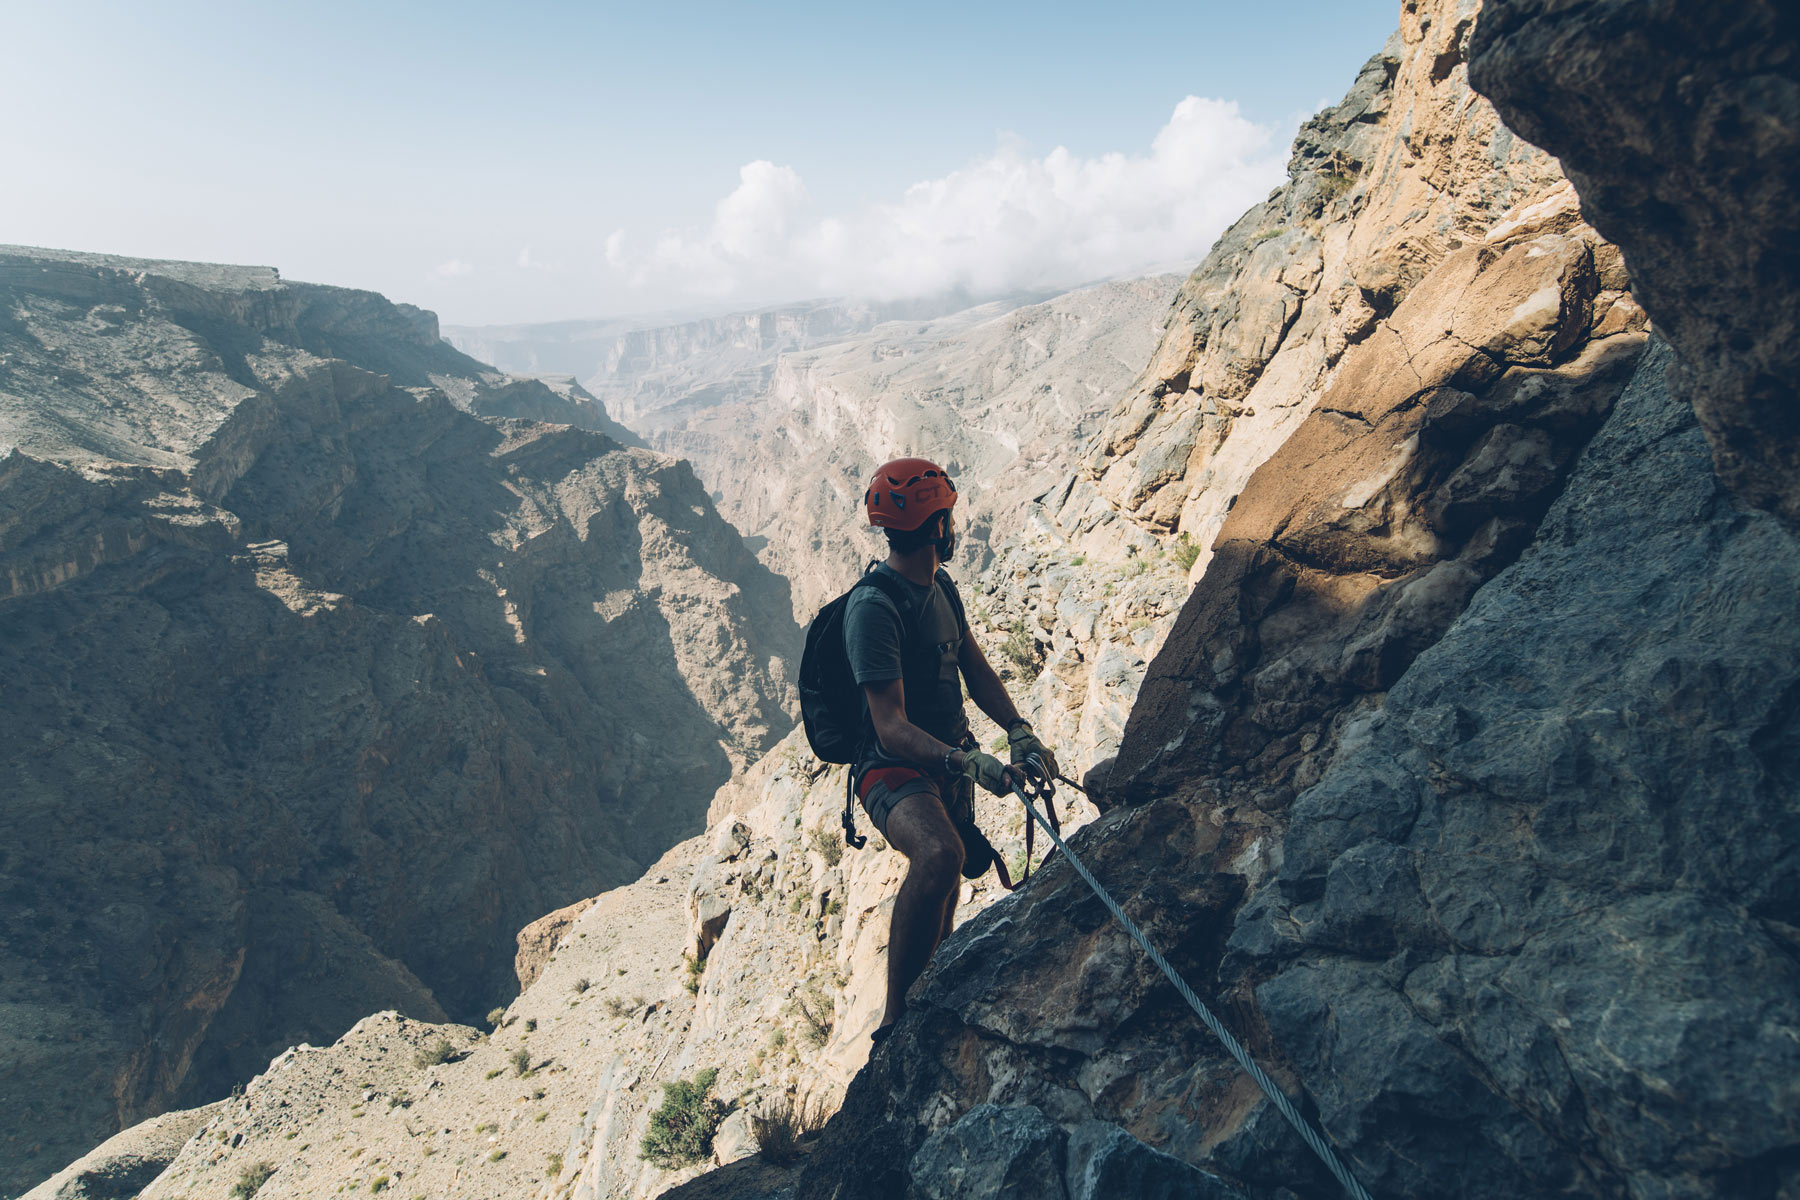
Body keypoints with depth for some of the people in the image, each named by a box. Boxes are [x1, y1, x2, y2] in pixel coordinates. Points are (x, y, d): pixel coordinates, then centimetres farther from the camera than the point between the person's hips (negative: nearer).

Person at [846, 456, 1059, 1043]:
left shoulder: (940, 586, 5)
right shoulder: (873, 608, -25)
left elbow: (976, 670, 12)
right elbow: (892, 729, -30)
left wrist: (1019, 730, -4)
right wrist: (966, 763, -44)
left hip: (948, 763, 9)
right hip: (894, 769, -9)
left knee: (947, 883, 25)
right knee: (940, 855, -38)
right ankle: (895, 1018, -25)